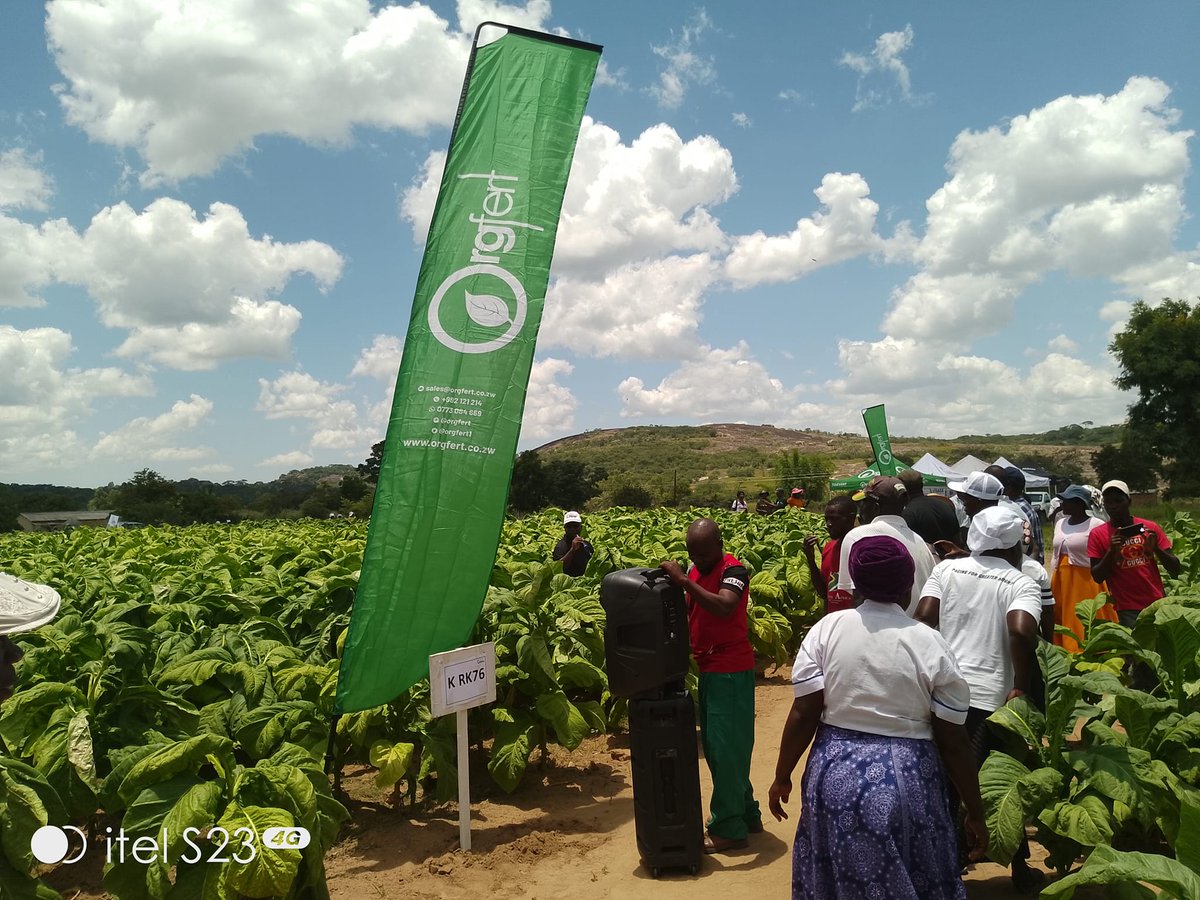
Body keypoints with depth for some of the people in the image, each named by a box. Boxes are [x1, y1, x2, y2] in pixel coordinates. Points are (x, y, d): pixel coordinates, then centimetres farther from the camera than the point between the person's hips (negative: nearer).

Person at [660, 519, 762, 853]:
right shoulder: (695, 569, 6)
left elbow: (723, 607, -35)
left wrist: (683, 580, -36)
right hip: (708, 670, 9)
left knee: (726, 748, -2)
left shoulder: (733, 570, -17)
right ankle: (747, 815, 31)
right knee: (714, 747, 16)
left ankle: (728, 829, 9)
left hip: (731, 672, -9)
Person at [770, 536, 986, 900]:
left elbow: (804, 714, -6)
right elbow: (953, 743, -4)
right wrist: (975, 812, 7)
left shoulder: (826, 629, -5)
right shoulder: (932, 645, -7)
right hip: (907, 779, -1)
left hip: (834, 774, 1)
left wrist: (782, 777, 5)